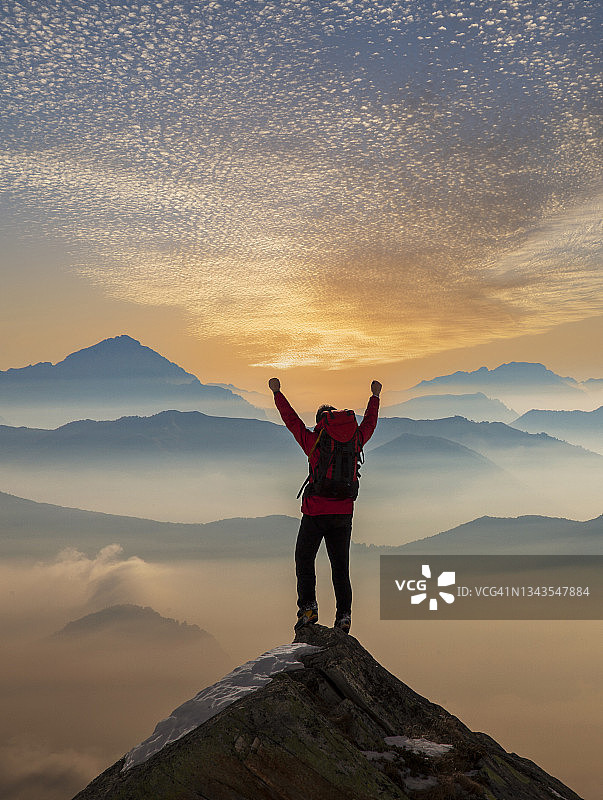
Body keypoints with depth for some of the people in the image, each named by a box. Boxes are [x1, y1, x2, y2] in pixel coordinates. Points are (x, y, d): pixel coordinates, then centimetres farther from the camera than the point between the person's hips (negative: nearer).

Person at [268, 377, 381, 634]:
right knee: (340, 565, 9)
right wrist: (375, 396, 41)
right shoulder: (354, 441, 6)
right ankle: (344, 614, 2)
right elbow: (369, 423, 25)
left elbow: (291, 420, 8)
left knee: (304, 559, 9)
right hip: (344, 512, 3)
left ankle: (307, 607, -3)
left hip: (316, 511, -3)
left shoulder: (314, 441, -3)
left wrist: (277, 393, 21)